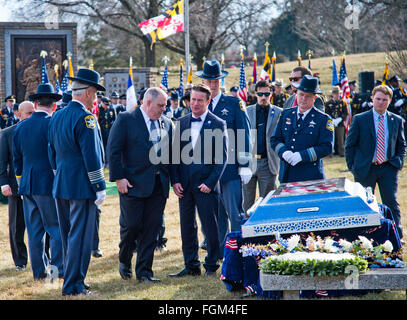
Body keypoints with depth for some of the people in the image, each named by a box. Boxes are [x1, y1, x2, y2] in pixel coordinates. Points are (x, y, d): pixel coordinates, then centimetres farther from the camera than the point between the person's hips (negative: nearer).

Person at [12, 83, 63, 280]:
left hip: (27, 185, 6)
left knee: (34, 230, 10)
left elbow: (17, 160, 15)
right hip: (49, 183, -6)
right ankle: (58, 268, 0)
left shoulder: (20, 128, 9)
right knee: (57, 228, 2)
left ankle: (39, 270, 13)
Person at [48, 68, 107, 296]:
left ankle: (72, 280, 24)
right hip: (82, 187, -9)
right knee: (81, 236, -4)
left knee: (68, 235, 16)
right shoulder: (85, 118, -15)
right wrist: (100, 187, -12)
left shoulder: (56, 117, 11)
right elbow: (92, 156, -17)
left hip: (61, 186, 9)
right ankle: (74, 286, -4)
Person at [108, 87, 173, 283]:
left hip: (159, 185, 5)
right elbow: (113, 150, -6)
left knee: (151, 229, 3)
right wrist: (119, 178, -12)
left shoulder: (166, 124, 13)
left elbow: (170, 154, 17)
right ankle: (124, 260, 24)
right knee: (131, 225, -3)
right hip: (133, 184, -4)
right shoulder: (125, 120, -3)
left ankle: (144, 270, 10)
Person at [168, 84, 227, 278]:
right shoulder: (182, 123, 10)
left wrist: (210, 182, -12)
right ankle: (191, 266, 17)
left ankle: (211, 266, 11)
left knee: (210, 227, 0)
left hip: (205, 184, -4)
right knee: (187, 226, 9)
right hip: (184, 184, 4)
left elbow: (222, 157, -4)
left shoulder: (217, 124, -2)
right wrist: (175, 180, 0)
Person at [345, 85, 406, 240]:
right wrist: (353, 167, -2)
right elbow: (349, 145, 3)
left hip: (388, 169, 1)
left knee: (392, 204, -1)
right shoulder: (359, 119, 0)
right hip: (365, 169, -1)